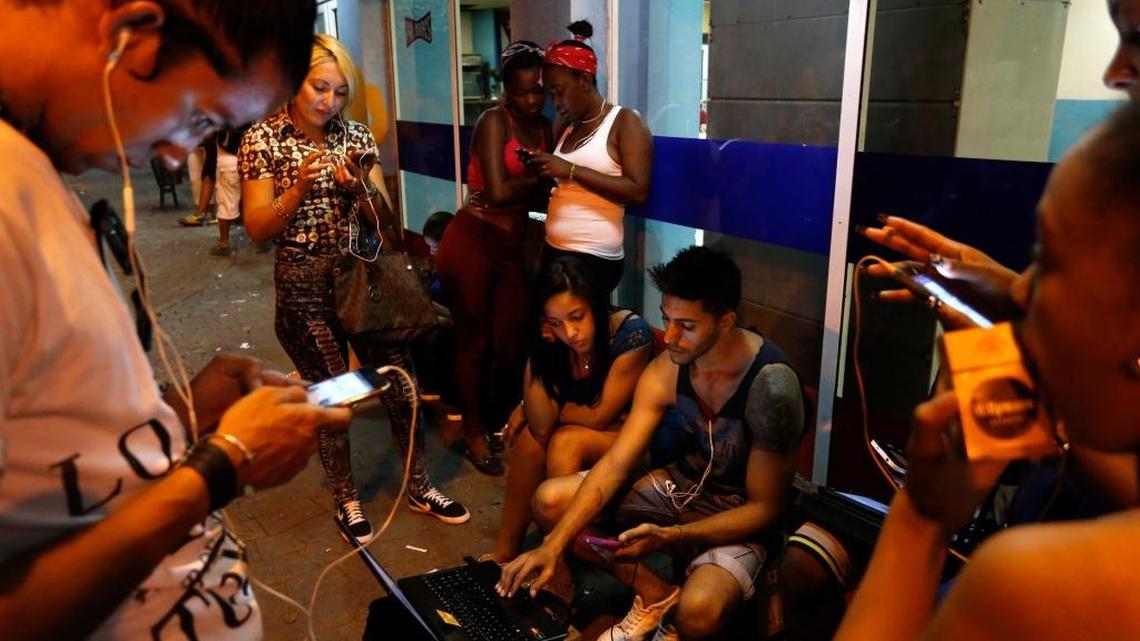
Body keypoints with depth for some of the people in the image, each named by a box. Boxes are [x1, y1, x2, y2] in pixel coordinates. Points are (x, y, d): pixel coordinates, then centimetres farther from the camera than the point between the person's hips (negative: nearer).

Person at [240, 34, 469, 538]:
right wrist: (301, 186, -22)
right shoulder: (262, 140, -5)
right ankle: (346, 498, 31)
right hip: (304, 290, -3)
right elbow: (257, 229, -8)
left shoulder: (357, 136, 3)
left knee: (400, 386, 6)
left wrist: (361, 186, -17)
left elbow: (384, 218, 3)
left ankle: (419, 488, 26)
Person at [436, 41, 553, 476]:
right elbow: (498, 192, -19)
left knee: (512, 344, 10)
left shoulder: (545, 128, 11)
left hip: (511, 248, 6)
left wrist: (548, 189, -12)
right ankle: (475, 434, 22)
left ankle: (497, 423, 32)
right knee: (475, 343, 5)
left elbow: (539, 198, 9)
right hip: (471, 244, -6)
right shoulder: (493, 121, -8)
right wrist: (541, 178, -6)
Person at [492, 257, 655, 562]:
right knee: (530, 437, -24)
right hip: (585, 433, 4)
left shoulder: (632, 333, -27)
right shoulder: (551, 343, -14)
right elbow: (541, 425, -23)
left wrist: (554, 409, -10)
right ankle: (504, 553, -12)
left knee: (567, 442, -30)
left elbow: (598, 417, -21)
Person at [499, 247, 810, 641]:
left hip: (742, 517, -5)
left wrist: (669, 537, -34)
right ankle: (655, 595, 6)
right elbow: (614, 466, -12)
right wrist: (553, 545, -22)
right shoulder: (666, 370, -13)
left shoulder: (771, 384, -28)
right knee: (550, 501, -5)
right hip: (684, 485, 6)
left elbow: (765, 508, -21)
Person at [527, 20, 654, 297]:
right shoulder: (565, 126, 15)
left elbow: (638, 191, -17)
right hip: (553, 249, 7)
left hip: (594, 257, -7)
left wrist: (572, 170, -18)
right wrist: (538, 173, 0)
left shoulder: (624, 121, -5)